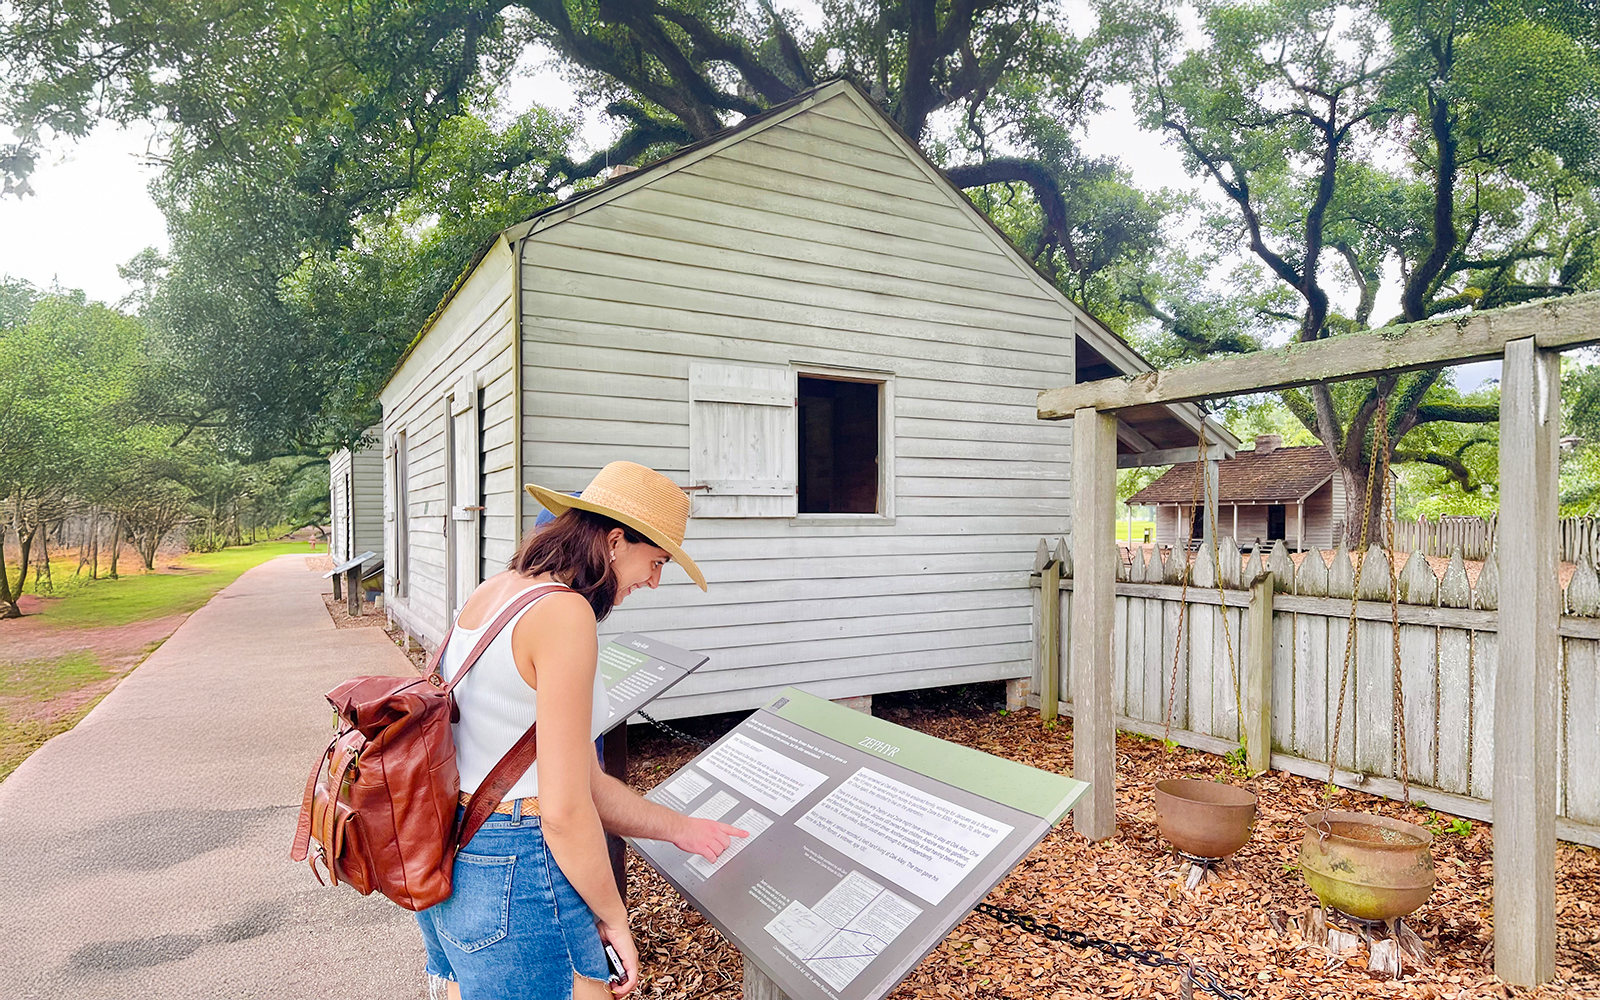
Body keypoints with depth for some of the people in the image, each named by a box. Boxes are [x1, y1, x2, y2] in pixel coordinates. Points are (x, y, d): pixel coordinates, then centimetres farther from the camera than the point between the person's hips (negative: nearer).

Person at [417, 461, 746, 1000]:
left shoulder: (491, 592, 7)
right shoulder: (564, 612, -20)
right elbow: (565, 810, -21)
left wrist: (681, 829, 15)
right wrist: (615, 919, -5)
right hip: (514, 874, -9)